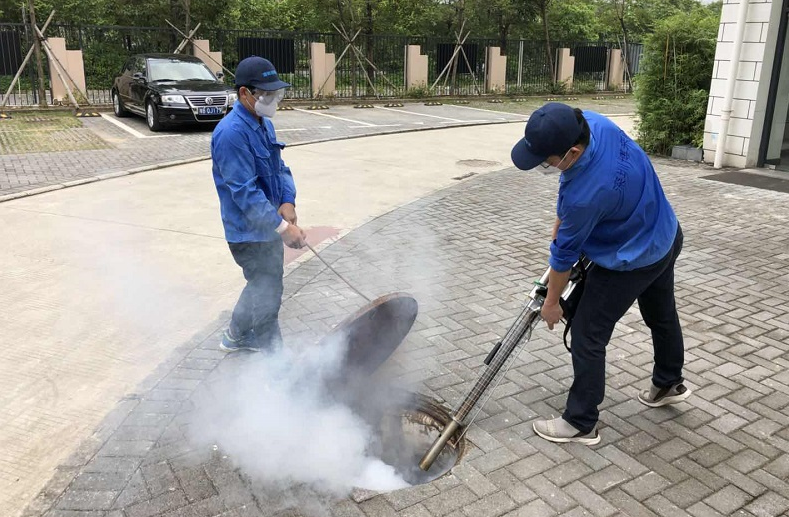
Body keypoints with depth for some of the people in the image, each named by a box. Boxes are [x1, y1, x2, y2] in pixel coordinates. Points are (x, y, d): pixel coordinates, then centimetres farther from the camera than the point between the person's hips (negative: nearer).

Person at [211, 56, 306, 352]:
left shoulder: (265, 124, 6)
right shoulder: (231, 133, -24)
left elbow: (280, 168, 11)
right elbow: (245, 192, -28)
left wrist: (288, 202, -9)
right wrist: (283, 228, -28)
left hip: (269, 226, 9)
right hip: (249, 231, -9)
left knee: (263, 288, 22)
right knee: (267, 294, 3)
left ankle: (239, 336, 41)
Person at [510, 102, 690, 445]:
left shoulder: (587, 193, -39)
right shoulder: (590, 122, -17)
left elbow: (565, 253, -22)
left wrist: (551, 302, -7)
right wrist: (561, 224, 6)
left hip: (631, 261, -9)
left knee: (587, 336, 2)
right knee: (662, 314, 28)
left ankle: (581, 424, 17)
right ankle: (669, 383, 54)